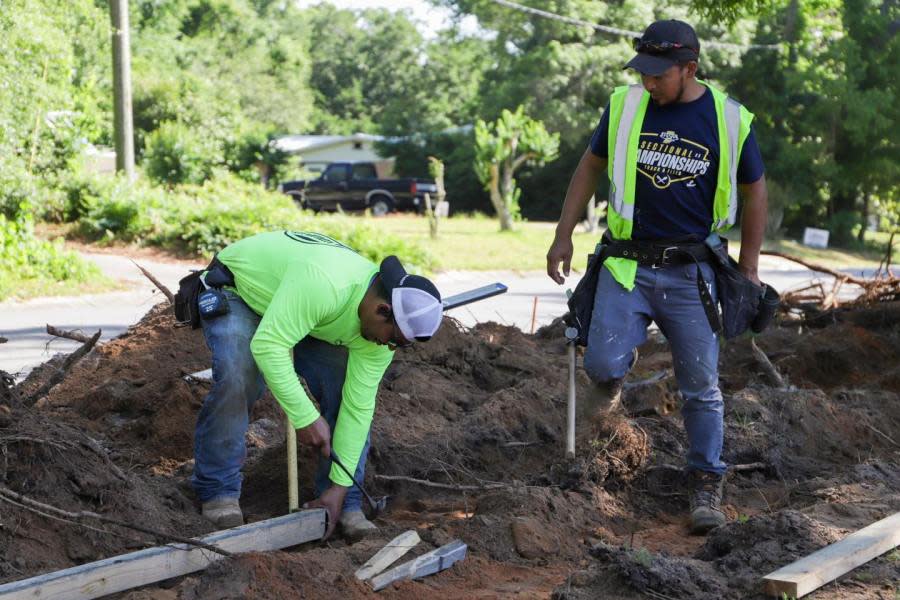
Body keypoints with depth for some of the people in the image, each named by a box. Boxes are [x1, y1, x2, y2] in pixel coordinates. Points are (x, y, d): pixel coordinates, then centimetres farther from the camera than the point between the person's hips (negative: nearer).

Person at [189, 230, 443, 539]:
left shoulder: (382, 328, -20)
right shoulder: (324, 284, -44)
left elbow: (358, 406, -16)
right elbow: (267, 344, -44)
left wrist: (338, 487, -17)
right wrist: (306, 417, -42)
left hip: (298, 313, 6)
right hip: (235, 291, -6)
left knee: (347, 388, -12)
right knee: (238, 378, -32)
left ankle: (348, 504, -1)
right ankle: (217, 491, -14)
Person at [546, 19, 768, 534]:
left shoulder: (729, 120, -5)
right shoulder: (625, 106, -1)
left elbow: (755, 192, 8)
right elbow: (591, 166, 12)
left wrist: (749, 267, 10)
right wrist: (564, 236, 9)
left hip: (690, 273, -1)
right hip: (627, 264, 1)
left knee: (702, 387, 2)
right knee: (602, 365, -15)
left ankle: (707, 486, 16)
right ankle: (621, 363, 22)